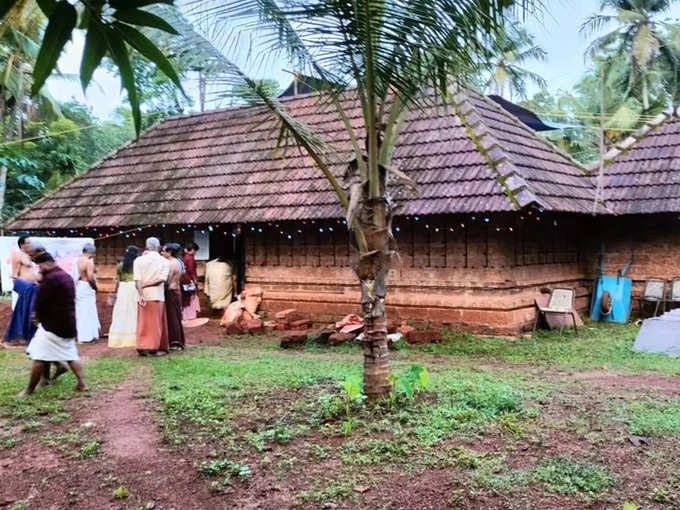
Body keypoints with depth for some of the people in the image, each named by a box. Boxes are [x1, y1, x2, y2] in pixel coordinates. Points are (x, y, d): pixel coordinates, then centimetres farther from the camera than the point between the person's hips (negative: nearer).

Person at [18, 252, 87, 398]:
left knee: (39, 358, -2)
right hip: (68, 324, 9)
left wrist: (38, 316, 6)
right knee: (71, 355, 13)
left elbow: (40, 303, -13)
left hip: (53, 324, -9)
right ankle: (82, 383, 10)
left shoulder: (51, 278, -17)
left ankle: (29, 390, 4)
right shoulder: (66, 276, 13)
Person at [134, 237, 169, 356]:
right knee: (156, 322, 7)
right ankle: (153, 346, 6)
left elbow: (137, 280, -7)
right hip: (157, 295, -1)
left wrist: (141, 294, -12)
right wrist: (149, 284, -8)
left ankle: (142, 347, 5)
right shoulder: (164, 262, 2)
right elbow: (163, 279, -13)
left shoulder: (139, 260, 3)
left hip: (143, 295, 1)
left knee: (143, 322, 9)